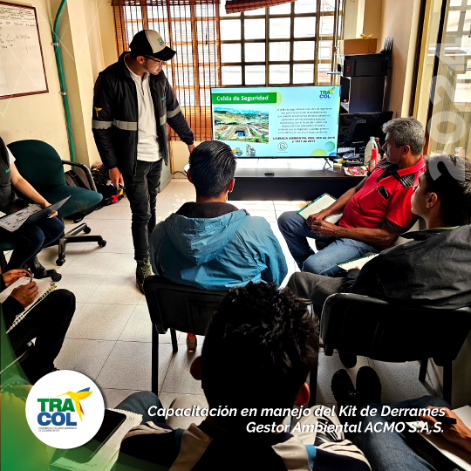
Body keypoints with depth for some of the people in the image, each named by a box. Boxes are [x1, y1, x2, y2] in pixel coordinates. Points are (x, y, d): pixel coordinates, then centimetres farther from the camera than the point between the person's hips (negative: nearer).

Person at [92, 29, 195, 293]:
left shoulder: (158, 77, 1)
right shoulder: (110, 80, -16)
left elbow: (174, 112, 14)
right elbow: (102, 127, -13)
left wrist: (189, 140, 18)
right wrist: (112, 165, -13)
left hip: (156, 157, 5)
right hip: (132, 161, -5)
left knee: (151, 208, 15)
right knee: (142, 213, -2)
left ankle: (151, 254, 31)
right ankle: (143, 267, 15)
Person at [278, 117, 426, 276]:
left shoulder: (412, 187, -23)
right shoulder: (390, 162, 5)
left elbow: (386, 236, -21)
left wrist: (336, 231, -19)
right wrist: (325, 212, -1)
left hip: (365, 241, -9)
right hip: (343, 220, 9)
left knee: (313, 266, -32)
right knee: (286, 220, 5)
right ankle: (307, 265, 15)